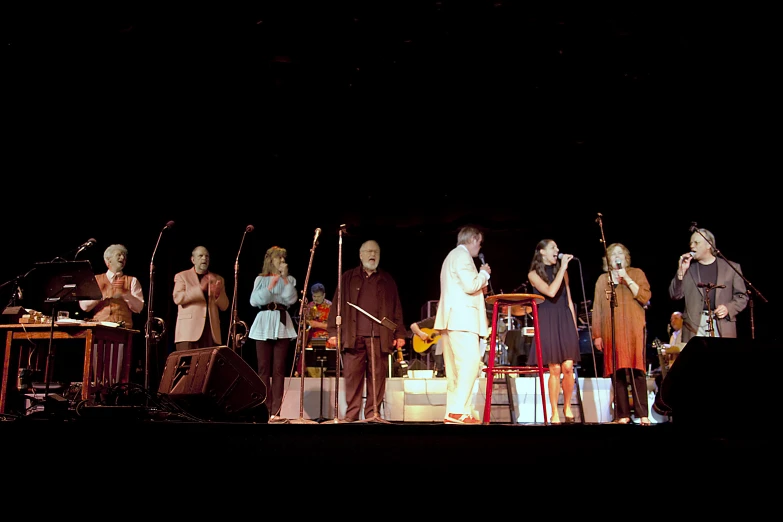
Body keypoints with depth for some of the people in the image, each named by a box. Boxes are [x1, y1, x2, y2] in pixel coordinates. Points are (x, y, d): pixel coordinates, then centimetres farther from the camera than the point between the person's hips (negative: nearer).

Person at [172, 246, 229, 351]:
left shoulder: (218, 279, 18)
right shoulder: (182, 276, 10)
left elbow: (224, 306, 13)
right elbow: (177, 298, -8)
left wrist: (218, 294, -9)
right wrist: (200, 288, -17)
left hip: (211, 330, 3)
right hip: (189, 330, -3)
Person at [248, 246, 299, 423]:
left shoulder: (289, 280, 12)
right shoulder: (261, 279, 9)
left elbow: (291, 299, -5)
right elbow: (254, 301, -4)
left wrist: (285, 278, -6)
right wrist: (271, 285, -11)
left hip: (282, 324, 0)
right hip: (264, 324, 0)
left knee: (279, 369, -3)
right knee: (264, 369, -1)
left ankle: (275, 412, -4)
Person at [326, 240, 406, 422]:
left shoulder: (387, 280, 17)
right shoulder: (348, 278, 14)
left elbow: (396, 308, 12)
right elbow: (337, 305, 9)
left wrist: (399, 334, 4)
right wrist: (333, 332, 0)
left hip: (379, 336, 1)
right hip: (354, 335, 0)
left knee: (378, 376, -1)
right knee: (352, 375, -2)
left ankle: (373, 413, 6)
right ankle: (351, 414, 4)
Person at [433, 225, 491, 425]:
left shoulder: (452, 256, 26)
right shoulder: (462, 255, -6)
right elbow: (470, 285, -16)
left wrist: (481, 276, 23)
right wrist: (484, 274, 0)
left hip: (451, 319, 11)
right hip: (461, 318, -11)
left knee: (455, 369, 7)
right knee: (470, 363, -15)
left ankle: (452, 413, 6)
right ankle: (459, 411, -19)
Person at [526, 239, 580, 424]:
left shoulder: (561, 271, 16)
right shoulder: (534, 274, 0)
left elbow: (569, 300, 17)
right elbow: (551, 292, -17)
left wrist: (574, 324, 10)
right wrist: (563, 267, -14)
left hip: (565, 320, 4)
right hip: (548, 322, -4)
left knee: (568, 367, -5)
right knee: (554, 369, -7)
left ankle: (567, 407, 14)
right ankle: (554, 413, 4)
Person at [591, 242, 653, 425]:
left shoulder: (636, 273, 10)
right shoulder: (603, 279, 14)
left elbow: (645, 297, -4)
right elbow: (597, 309, 11)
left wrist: (627, 278, -8)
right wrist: (597, 335, 4)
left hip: (634, 329, -2)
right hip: (611, 331, 2)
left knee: (637, 370, -8)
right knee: (617, 372, -2)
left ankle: (643, 415, -7)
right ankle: (622, 415, 0)